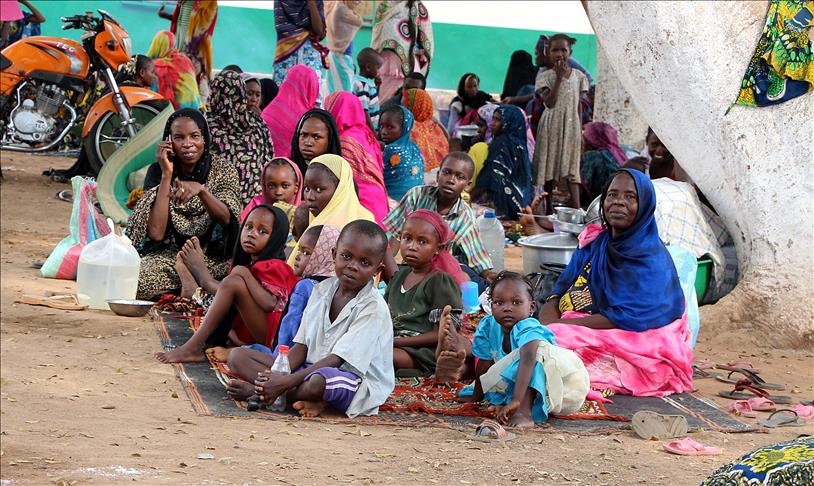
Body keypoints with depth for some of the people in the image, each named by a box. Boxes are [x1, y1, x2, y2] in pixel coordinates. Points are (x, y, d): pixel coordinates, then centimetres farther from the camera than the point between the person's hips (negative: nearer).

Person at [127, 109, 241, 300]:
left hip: (213, 258, 1)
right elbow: (156, 233, -13)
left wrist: (201, 189, -34)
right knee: (140, 279, -34)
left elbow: (226, 219, -16)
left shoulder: (223, 170, 1)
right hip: (168, 255, -1)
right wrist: (166, 175, -13)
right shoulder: (157, 171, 0)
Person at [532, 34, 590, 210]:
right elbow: (550, 102, -15)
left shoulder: (578, 76, 6)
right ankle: (548, 210, 11)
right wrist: (559, 77, -15)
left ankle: (576, 209, -13)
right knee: (549, 168, 3)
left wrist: (580, 131, 5)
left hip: (571, 126, 1)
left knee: (571, 168, -6)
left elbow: (579, 105, 9)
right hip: (551, 126, -1)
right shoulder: (546, 76, -1)